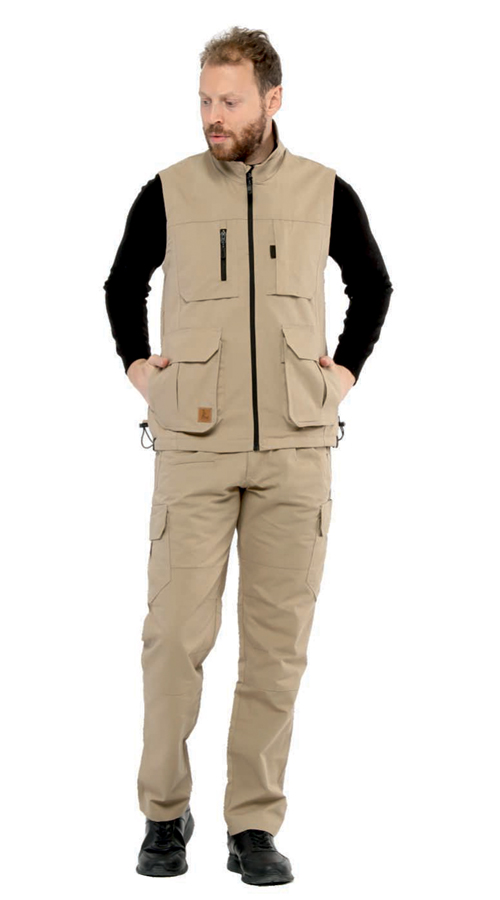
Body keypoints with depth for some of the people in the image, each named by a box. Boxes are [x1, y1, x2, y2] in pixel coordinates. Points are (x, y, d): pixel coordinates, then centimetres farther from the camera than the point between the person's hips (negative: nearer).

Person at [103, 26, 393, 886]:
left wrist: (347, 369, 9)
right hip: (194, 445, -1)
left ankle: (255, 825, 11)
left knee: (277, 638, 2)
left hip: (295, 449, 1)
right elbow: (123, 285, 18)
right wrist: (136, 364, 7)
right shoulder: (167, 193, 1)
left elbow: (372, 285, 19)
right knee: (175, 631, -3)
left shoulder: (326, 193, 3)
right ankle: (165, 813, 13)